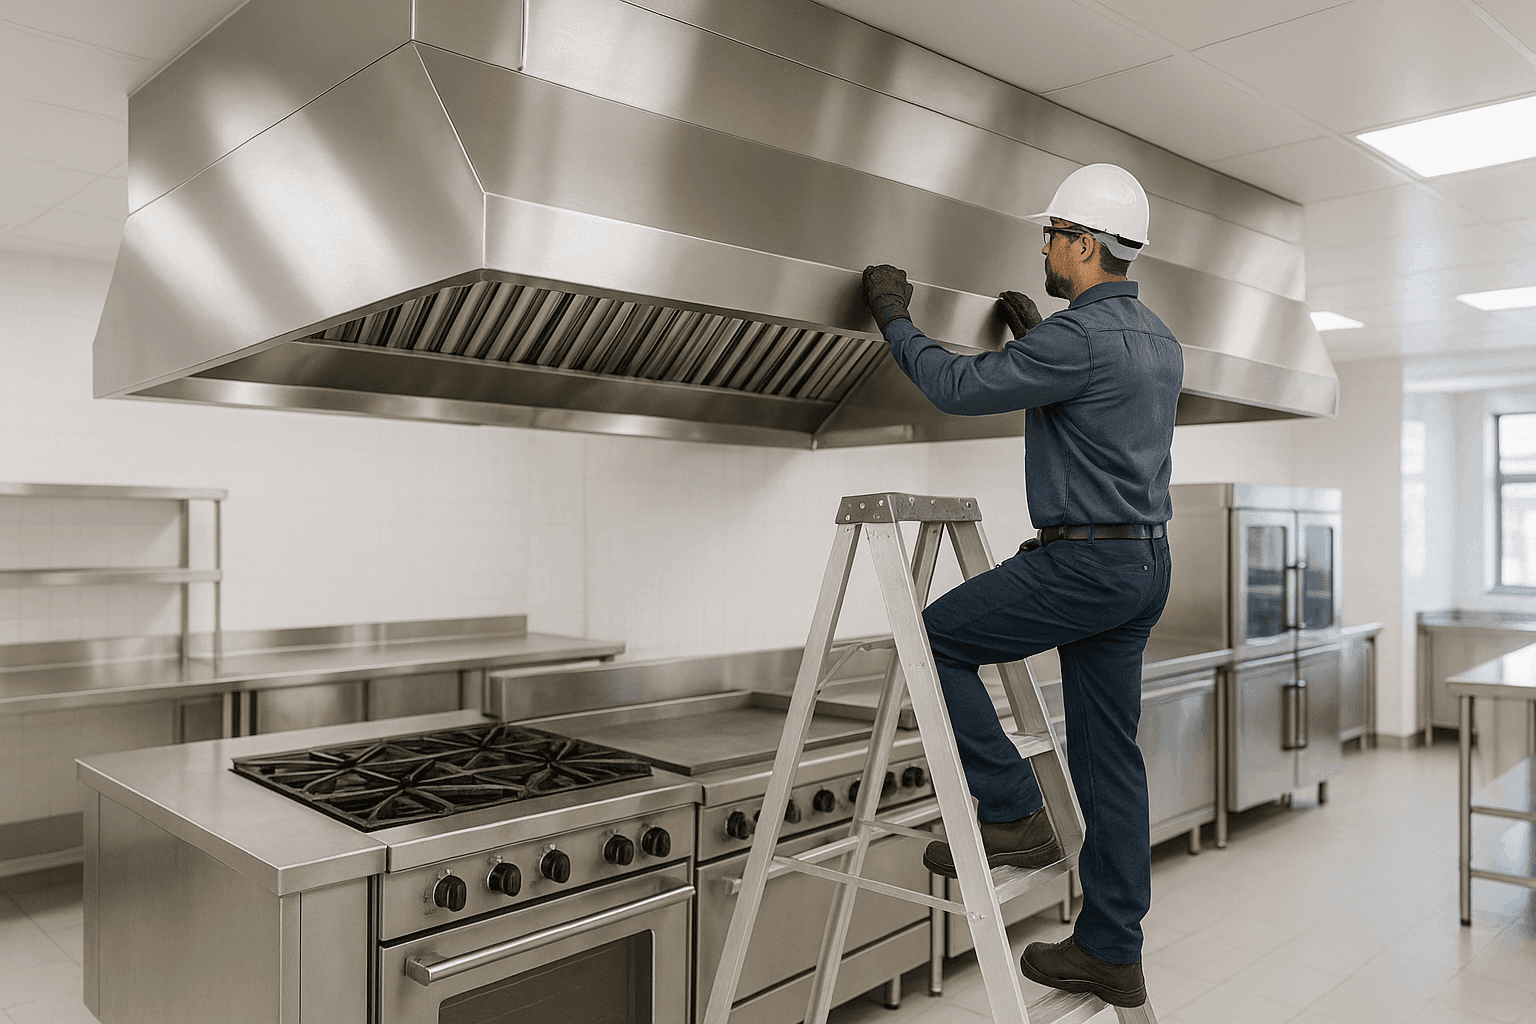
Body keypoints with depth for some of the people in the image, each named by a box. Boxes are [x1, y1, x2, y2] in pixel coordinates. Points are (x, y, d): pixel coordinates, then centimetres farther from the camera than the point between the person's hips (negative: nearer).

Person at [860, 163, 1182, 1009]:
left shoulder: (1078, 336, -16)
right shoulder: (1159, 339, 15)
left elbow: (959, 387, -14)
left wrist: (894, 318, 0)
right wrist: (1035, 337, 33)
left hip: (1083, 564, -10)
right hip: (1145, 564, 10)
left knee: (936, 638, 5)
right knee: (1109, 753, 12)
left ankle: (1011, 813, 6)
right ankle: (1111, 952, 20)